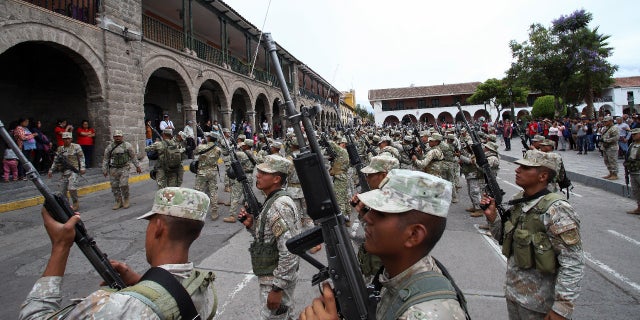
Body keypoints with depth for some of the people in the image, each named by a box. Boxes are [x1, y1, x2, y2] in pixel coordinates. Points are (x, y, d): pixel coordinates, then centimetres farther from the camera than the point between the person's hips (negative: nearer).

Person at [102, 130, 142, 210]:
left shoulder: (127, 145, 1)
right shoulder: (110, 147, 6)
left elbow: (133, 157, 5)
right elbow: (105, 159, 10)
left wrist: (137, 166, 5)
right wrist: (104, 170, 7)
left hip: (124, 168, -3)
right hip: (113, 169, 3)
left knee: (124, 185, -13)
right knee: (114, 186, 4)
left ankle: (126, 200, 7)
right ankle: (118, 202, 17)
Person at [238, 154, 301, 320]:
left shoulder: (280, 206, -25)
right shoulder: (274, 201, 6)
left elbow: (289, 253, -28)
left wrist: (277, 288, -23)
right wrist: (252, 224, -2)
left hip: (277, 279, -9)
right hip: (277, 275, 9)